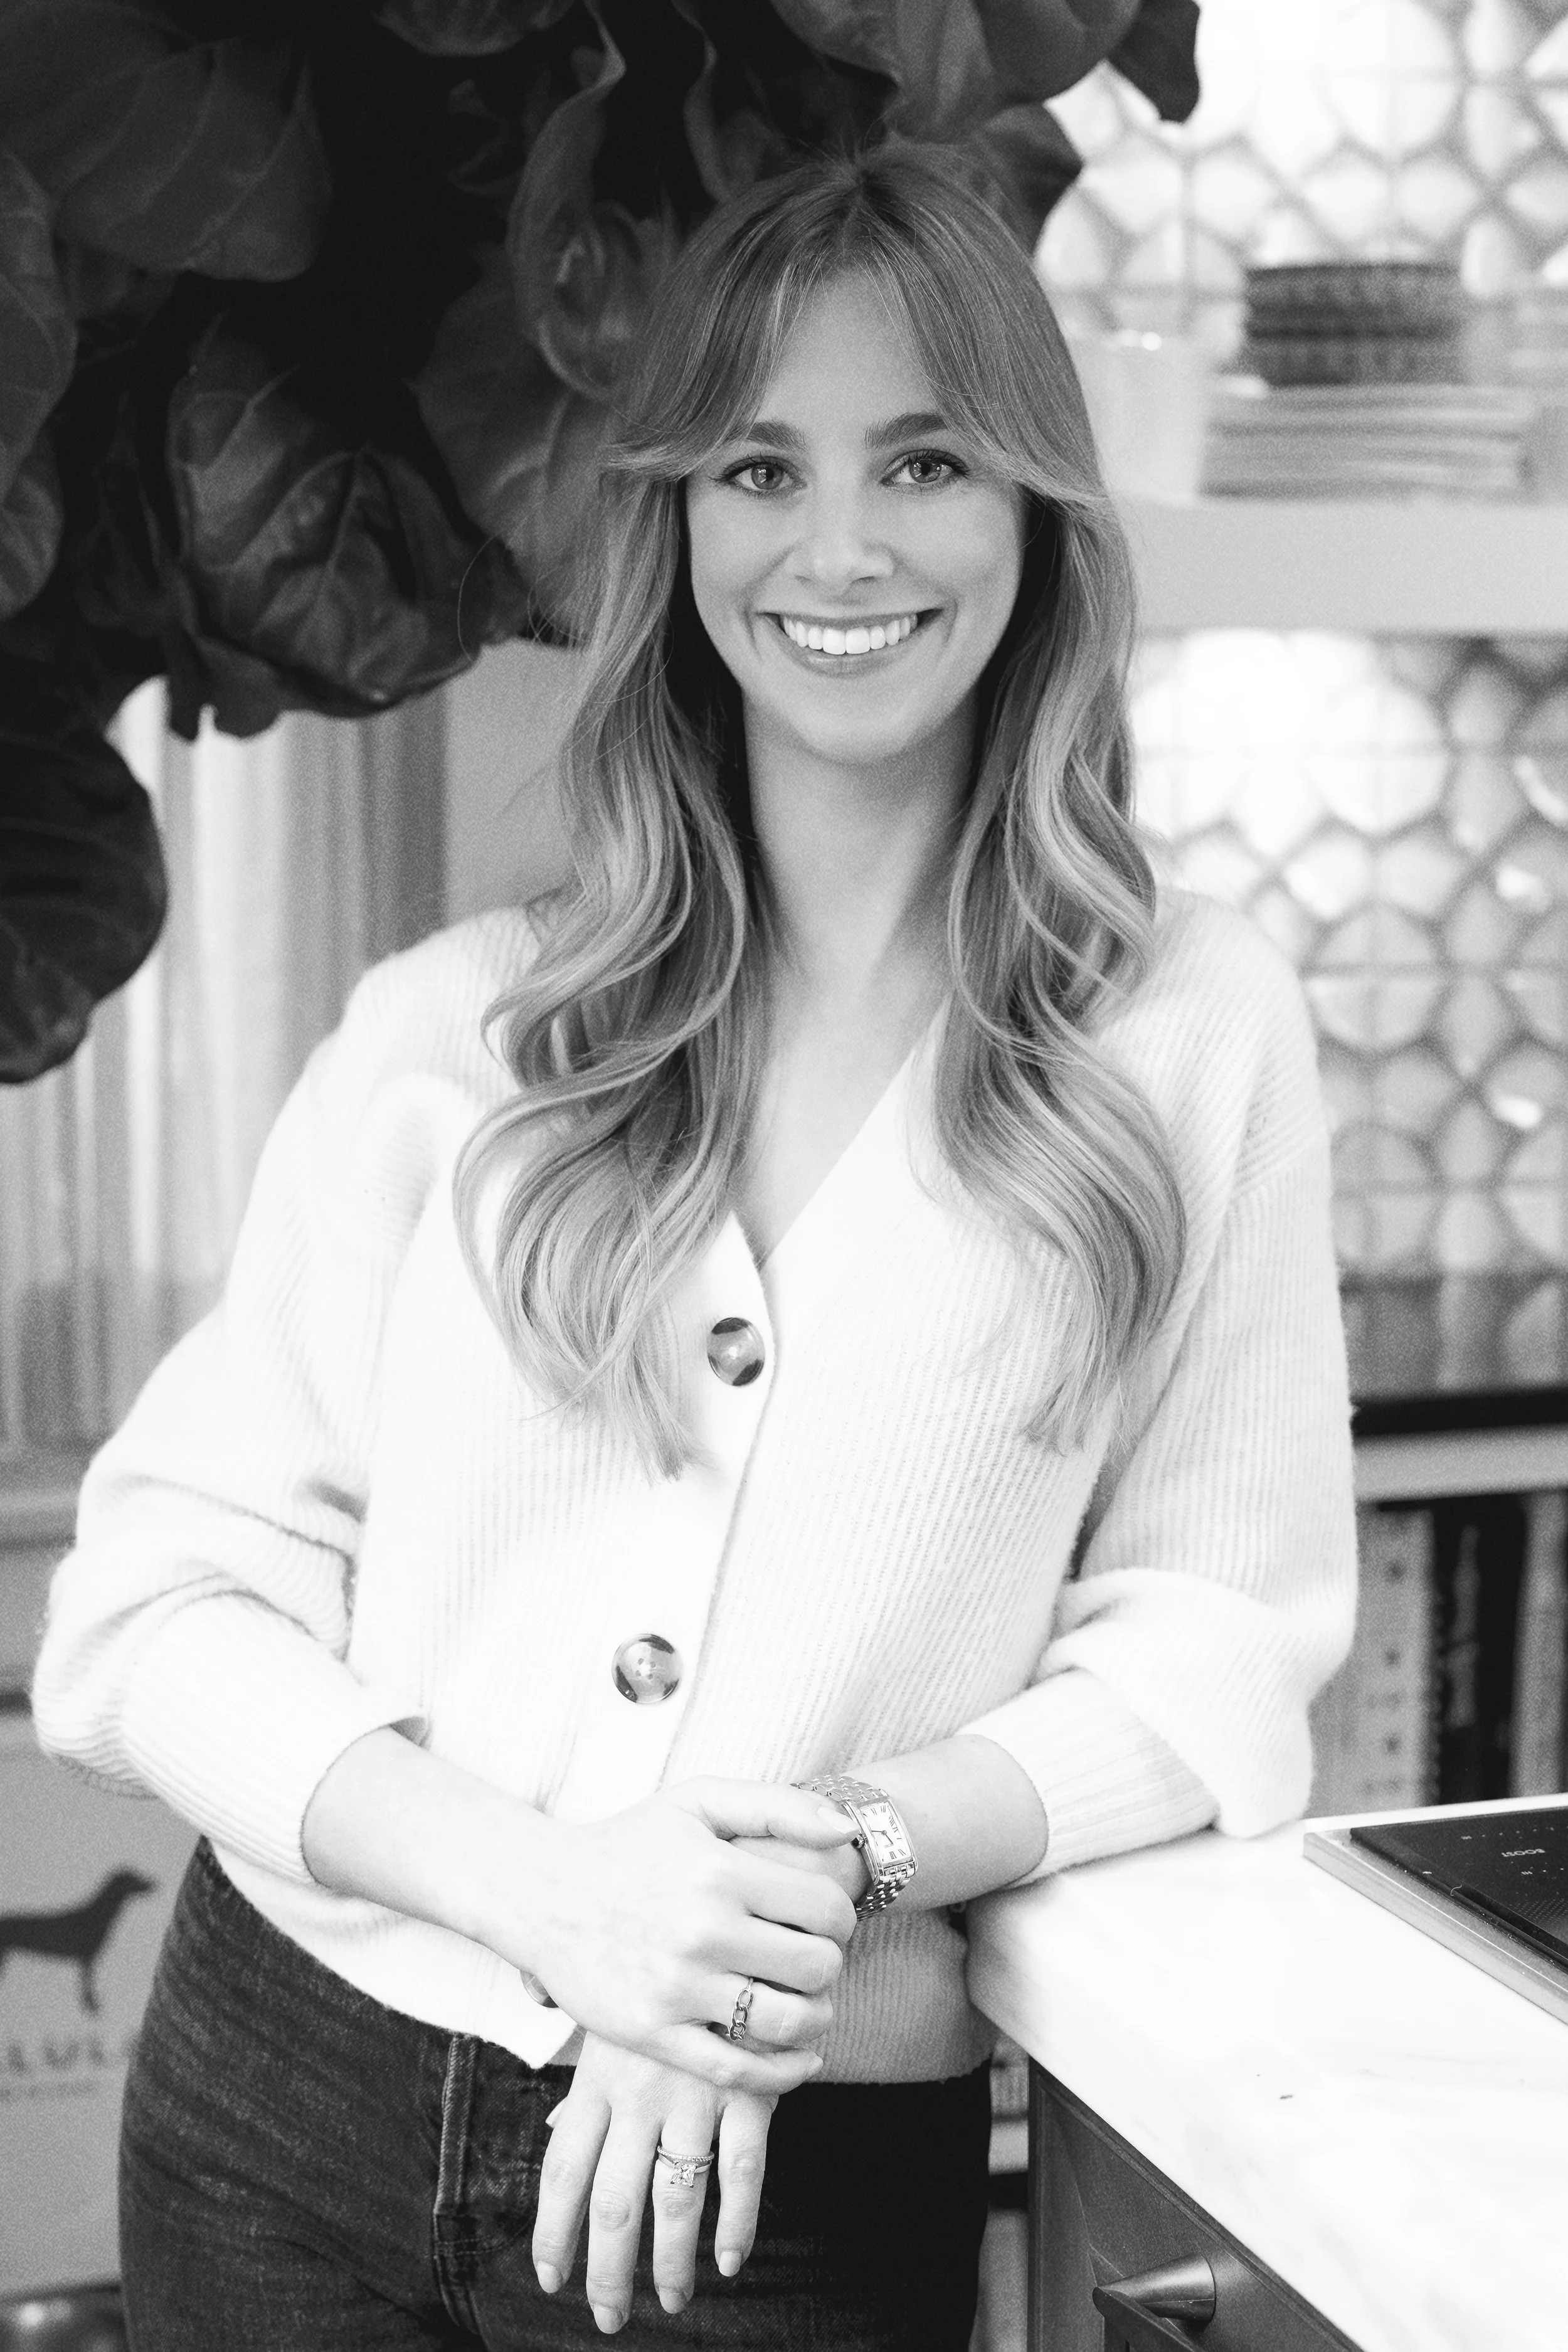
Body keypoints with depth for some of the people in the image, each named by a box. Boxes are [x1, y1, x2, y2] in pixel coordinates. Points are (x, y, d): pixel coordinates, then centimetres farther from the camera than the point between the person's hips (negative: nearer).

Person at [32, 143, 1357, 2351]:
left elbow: (1211, 1645, -3)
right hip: (291, 2100, 2)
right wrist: (535, 1878, -19)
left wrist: (846, 1860, -19)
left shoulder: (1195, 1035, -3)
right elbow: (157, 1602, -4)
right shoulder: (454, 1027, -1)